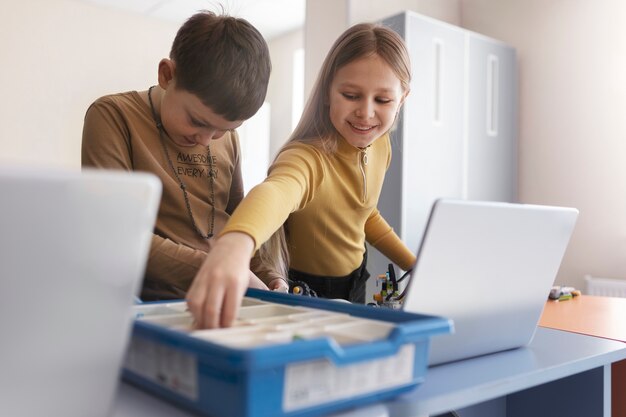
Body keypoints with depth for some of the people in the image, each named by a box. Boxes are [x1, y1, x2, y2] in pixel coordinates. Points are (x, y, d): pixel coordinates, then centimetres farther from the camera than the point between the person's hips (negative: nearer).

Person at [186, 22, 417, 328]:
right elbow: (277, 190, -57)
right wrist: (236, 241, -77)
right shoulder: (307, 157, -32)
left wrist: (418, 267, 9)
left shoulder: (380, 145, -8)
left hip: (356, 283, 7)